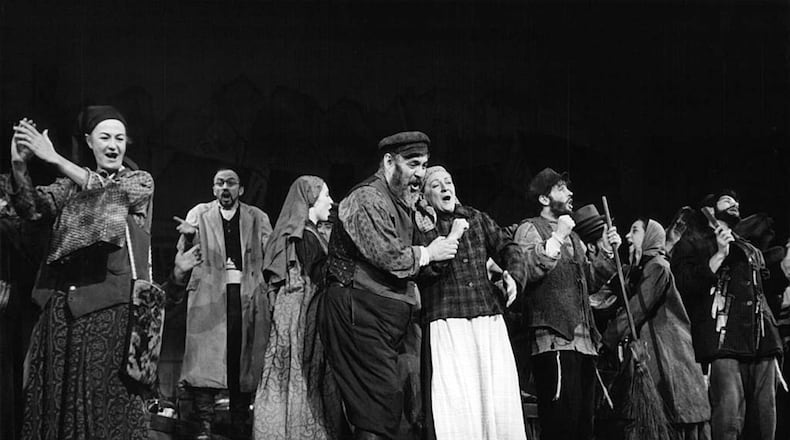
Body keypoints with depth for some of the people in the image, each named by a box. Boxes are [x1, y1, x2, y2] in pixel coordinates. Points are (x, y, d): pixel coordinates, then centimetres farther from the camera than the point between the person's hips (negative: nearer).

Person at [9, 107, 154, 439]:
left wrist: (54, 159, -18)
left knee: (106, 396, -5)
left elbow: (110, 192, -12)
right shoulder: (70, 184, 15)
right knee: (56, 395, 2)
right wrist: (19, 167, -19)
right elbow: (33, 208, -1)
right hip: (62, 304, 3)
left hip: (110, 306, -3)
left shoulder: (140, 182, 8)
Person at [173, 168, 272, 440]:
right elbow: (184, 257, 8)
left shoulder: (257, 218, 14)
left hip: (248, 296, 1)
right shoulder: (199, 214, 12)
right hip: (209, 294, -1)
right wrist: (188, 236, -12)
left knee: (244, 361, 0)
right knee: (206, 359, -10)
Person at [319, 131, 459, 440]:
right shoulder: (367, 198, -10)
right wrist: (428, 253, -6)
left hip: (389, 316, 10)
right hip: (359, 311, -10)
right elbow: (387, 256, -21)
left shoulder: (400, 202, 22)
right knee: (383, 405, -16)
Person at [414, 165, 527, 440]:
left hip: (489, 317, 4)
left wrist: (513, 274, -2)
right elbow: (420, 268, -8)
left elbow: (507, 248, 17)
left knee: (499, 395, -1)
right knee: (455, 400, -11)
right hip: (446, 322, -4)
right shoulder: (420, 225, 5)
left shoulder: (476, 218, 18)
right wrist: (450, 237, -14)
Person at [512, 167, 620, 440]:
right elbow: (528, 270, -17)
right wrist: (557, 238, -15)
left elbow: (589, 282, 26)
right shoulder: (530, 229, 1)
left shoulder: (572, 236, 26)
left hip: (583, 340, 8)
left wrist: (606, 252, 15)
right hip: (554, 339, -8)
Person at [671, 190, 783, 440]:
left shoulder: (752, 252, 29)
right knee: (728, 419, -19)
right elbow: (685, 287, -3)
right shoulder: (693, 243, 11)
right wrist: (719, 255, -7)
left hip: (762, 345, 6)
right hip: (723, 344, -6)